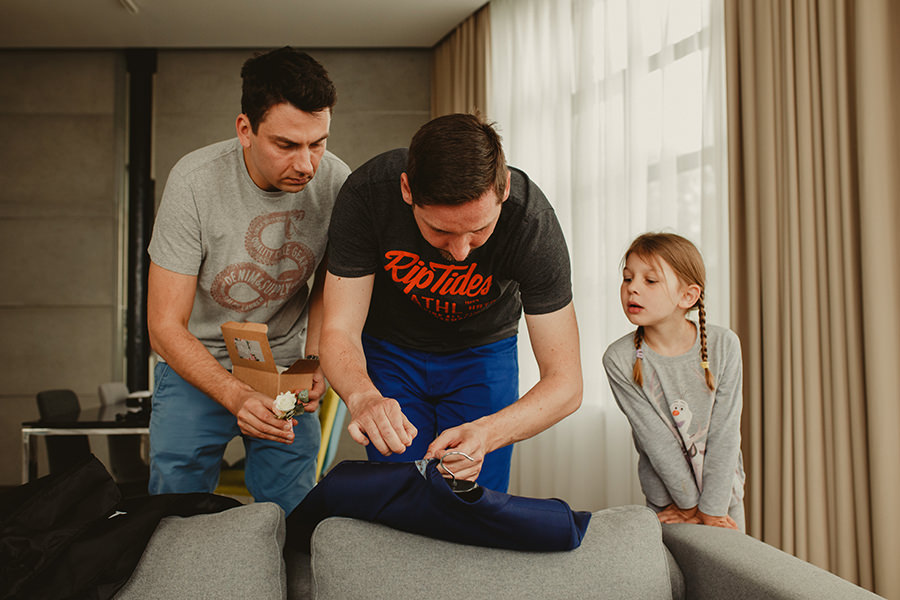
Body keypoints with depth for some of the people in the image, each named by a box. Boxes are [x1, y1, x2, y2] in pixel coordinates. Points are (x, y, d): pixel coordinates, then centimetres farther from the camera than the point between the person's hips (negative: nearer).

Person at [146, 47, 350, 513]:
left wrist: (315, 362, -11)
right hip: (197, 366, -1)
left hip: (285, 366, 2)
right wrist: (236, 396, -34)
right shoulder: (195, 182, -22)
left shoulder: (334, 181, -15)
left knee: (290, 518, 1)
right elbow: (165, 326, -19)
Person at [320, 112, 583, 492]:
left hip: (483, 352, 0)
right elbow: (339, 331, -26)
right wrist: (363, 396, -48)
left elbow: (565, 383, -30)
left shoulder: (531, 220, -32)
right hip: (390, 347, 0)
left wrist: (484, 433, -48)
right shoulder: (367, 194, -31)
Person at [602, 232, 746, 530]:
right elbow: (658, 442, -16)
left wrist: (710, 509, -13)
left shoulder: (723, 345, -15)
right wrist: (689, 504, -12)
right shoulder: (619, 360, -18)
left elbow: (725, 434, -13)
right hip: (668, 491, -1)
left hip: (722, 487, 1)